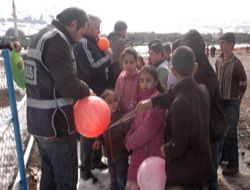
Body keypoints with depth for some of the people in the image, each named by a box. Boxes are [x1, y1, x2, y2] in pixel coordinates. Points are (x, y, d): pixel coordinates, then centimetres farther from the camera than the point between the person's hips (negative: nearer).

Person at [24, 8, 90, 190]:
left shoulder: (41, 36, 14)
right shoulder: (56, 40, -17)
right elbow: (68, 84, -25)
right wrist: (86, 90, -5)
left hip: (37, 122, 10)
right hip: (56, 124, -10)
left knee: (49, 174, 22)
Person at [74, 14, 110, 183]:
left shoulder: (92, 43, 15)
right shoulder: (83, 43, -14)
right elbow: (92, 68, -23)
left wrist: (106, 56, 1)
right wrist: (108, 56, -13)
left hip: (98, 93, 9)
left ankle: (96, 160, 33)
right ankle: (85, 168, 12)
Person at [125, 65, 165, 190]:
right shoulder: (144, 97, 9)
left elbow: (147, 129, -23)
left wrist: (130, 142, -10)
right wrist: (129, 138, -4)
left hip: (151, 151, -8)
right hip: (141, 149, 8)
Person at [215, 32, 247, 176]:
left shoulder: (236, 63, -17)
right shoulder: (218, 61, 3)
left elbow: (244, 84, -9)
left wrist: (236, 100, -1)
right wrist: (218, 97, 14)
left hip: (231, 102, -6)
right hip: (220, 100, 7)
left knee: (230, 133, -1)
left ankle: (233, 165, 11)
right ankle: (222, 155, 37)